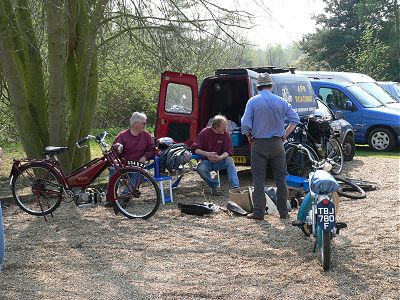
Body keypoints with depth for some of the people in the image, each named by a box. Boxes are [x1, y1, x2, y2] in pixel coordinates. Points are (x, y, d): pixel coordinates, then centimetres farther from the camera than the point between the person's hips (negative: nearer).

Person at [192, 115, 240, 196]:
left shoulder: (226, 134, -5)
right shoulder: (205, 133, -9)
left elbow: (228, 151, -10)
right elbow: (195, 149, -11)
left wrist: (220, 157, -32)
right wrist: (207, 154, -28)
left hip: (219, 161, 1)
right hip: (206, 161, -1)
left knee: (229, 160, -30)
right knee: (200, 169, -33)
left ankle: (235, 187, -36)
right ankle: (215, 186, -13)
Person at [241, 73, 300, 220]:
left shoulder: (253, 101, -6)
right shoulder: (281, 101, 1)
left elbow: (245, 125, -11)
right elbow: (295, 119, 2)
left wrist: (250, 137, 6)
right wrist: (285, 135, 9)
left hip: (259, 144, -2)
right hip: (277, 144, 2)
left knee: (258, 180, 3)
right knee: (281, 179, 10)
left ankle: (259, 212, 2)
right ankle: (283, 212, 14)